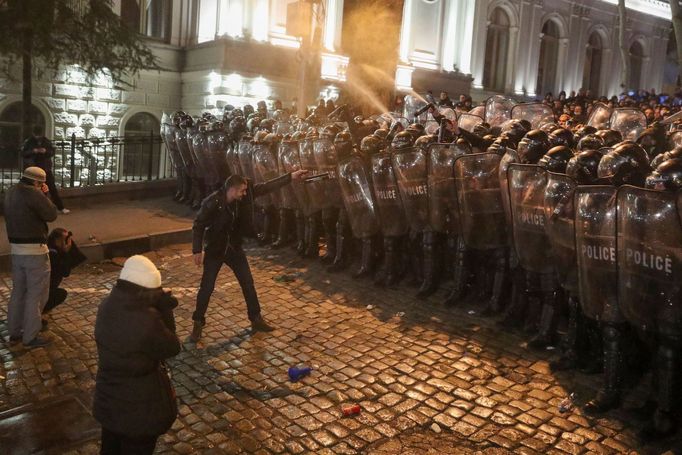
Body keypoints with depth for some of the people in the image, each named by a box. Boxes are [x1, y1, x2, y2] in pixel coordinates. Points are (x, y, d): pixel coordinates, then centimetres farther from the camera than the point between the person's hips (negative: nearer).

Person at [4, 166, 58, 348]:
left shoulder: (11, 192, 11)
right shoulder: (32, 193, -17)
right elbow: (51, 215, -13)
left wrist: (42, 195, 9)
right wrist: (45, 195, -3)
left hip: (16, 249, 9)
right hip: (35, 250, -8)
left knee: (18, 291, 18)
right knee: (35, 294, 1)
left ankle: (14, 332, 27)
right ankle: (30, 337, 6)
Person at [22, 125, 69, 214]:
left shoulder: (46, 141, 3)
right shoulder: (28, 141, -1)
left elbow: (53, 152, 5)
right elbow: (23, 153, -3)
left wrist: (46, 151, -16)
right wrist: (32, 151, -20)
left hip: (46, 168, 1)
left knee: (52, 188, 4)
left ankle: (61, 207, 9)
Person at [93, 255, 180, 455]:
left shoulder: (107, 305, -10)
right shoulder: (147, 319, -33)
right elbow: (171, 348, -18)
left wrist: (157, 308, -9)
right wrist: (164, 311, -13)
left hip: (108, 399, 7)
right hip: (139, 406, -7)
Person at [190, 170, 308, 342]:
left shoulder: (243, 196, -12)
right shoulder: (212, 203, -26)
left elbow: (266, 187, -7)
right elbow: (198, 226, -17)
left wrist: (291, 176, -8)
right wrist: (197, 250, -20)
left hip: (234, 248, 5)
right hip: (214, 250, -5)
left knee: (248, 284, 9)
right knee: (207, 288, 1)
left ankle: (256, 320, 24)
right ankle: (198, 324, 20)